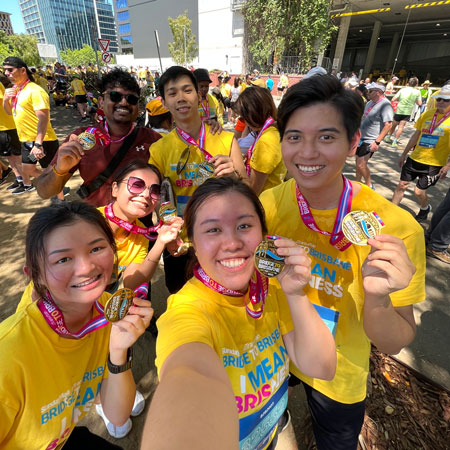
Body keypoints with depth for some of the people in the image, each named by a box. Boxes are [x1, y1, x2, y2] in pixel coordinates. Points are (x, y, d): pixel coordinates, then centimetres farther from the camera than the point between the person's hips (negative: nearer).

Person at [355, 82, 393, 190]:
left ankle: (369, 186, 7)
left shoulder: (385, 104, -15)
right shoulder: (370, 103, 11)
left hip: (371, 141, -9)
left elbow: (388, 125, -22)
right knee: (358, 161, 14)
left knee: (361, 164, -11)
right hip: (362, 138, 9)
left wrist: (377, 142, -26)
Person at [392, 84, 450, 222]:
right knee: (401, 185, 6)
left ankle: (425, 209, 33)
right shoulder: (427, 114, 2)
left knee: (419, 191, 2)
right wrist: (404, 154, 12)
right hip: (414, 158, 4)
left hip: (434, 164, -3)